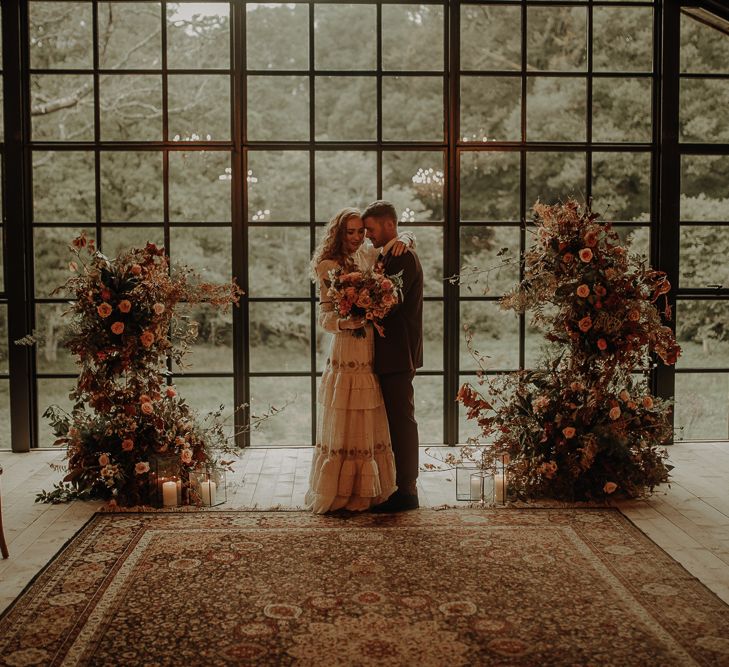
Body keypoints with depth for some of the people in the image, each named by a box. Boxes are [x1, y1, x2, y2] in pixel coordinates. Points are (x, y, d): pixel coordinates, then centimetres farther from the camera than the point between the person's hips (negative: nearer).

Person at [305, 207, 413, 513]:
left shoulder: (367, 255, 10)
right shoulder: (329, 266, -8)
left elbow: (404, 237, 23)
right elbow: (325, 316, -11)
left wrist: (402, 241, 0)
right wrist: (346, 322, -31)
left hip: (372, 352, 7)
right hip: (347, 353, -7)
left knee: (370, 427, 11)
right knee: (344, 428, -1)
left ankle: (365, 490, 21)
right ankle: (339, 493, 10)